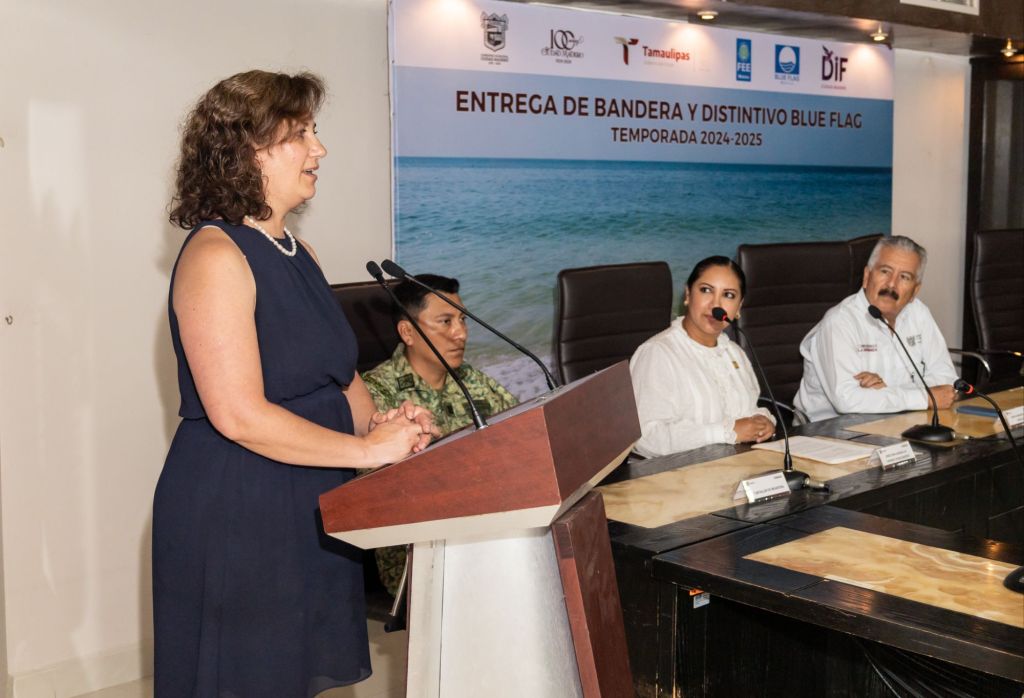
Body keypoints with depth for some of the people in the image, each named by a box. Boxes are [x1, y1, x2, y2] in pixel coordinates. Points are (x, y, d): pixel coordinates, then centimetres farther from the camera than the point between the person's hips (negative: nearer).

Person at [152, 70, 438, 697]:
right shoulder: (216, 257, -15)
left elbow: (338, 372, 19)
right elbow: (239, 415, -23)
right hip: (233, 520, -8)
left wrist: (382, 422, -2)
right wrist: (369, 450, -18)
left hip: (311, 511, 9)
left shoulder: (298, 255, 13)